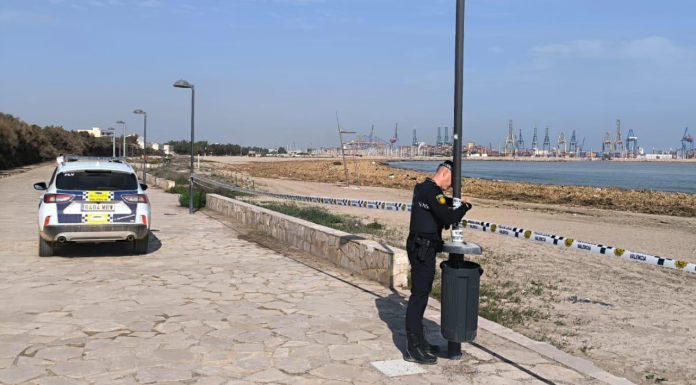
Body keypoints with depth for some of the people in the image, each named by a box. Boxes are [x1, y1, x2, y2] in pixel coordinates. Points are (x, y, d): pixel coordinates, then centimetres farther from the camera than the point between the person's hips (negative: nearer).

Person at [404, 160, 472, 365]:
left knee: (421, 293, 16)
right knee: (419, 294, -8)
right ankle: (414, 349, -4)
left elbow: (439, 203, 32)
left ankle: (418, 340, 27)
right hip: (423, 249, -11)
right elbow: (449, 218, -26)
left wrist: (455, 203, 13)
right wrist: (465, 207, -8)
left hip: (421, 247, 11)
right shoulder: (431, 191, -18)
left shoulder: (422, 188, 14)